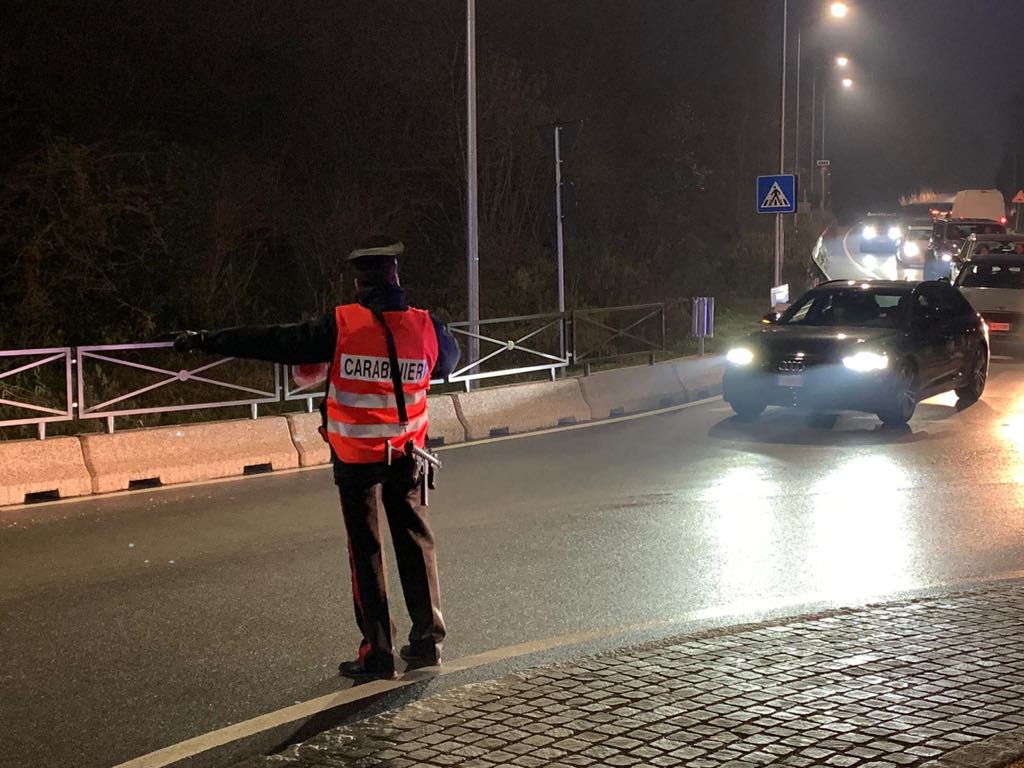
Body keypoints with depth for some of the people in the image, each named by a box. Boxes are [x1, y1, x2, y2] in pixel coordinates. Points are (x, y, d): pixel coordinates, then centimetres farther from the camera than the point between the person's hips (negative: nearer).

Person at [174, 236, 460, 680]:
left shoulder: (341, 325, -15)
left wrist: (206, 341, -5)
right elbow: (449, 361, 15)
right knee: (415, 542, 14)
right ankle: (428, 639, 19)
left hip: (356, 456, -2)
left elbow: (275, 342, -12)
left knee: (365, 550, 5)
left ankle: (377, 652, 6)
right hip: (407, 454, 3)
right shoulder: (426, 326, -6)